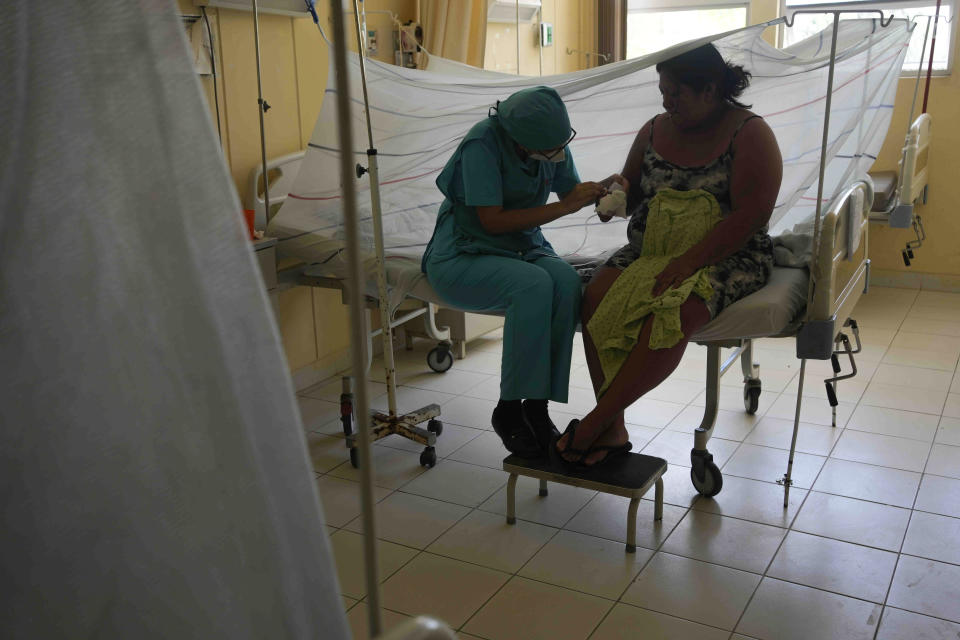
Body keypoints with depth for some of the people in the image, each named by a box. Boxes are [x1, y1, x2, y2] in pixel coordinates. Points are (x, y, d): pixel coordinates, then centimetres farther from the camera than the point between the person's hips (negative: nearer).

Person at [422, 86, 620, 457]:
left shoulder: (551, 143, -1)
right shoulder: (483, 143, -20)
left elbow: (570, 190, 15)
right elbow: (493, 220, -22)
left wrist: (599, 191, -7)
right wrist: (563, 208, -23)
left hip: (522, 250, 6)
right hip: (463, 257, -5)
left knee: (567, 280, -29)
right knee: (535, 285, -36)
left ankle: (537, 405, -22)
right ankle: (509, 410, -23)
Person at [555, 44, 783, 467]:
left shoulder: (750, 135, -4)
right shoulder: (655, 130, 13)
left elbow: (749, 216, -14)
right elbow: (630, 197, 24)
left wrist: (687, 261, -24)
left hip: (726, 257, -5)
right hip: (651, 249, 5)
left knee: (673, 311, -36)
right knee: (597, 296, -25)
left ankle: (594, 423, -28)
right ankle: (612, 431, -25)